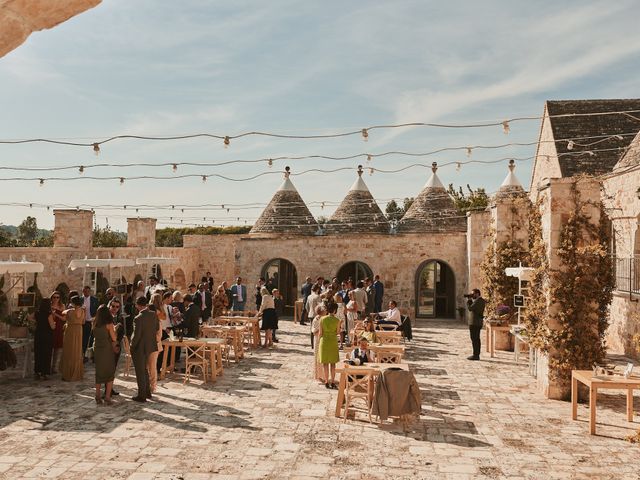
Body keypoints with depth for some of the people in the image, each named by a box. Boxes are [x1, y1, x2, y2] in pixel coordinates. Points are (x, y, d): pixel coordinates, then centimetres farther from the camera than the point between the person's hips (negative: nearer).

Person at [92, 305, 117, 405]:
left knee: (99, 373, 16)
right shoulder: (109, 324, -12)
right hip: (107, 350, -5)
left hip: (97, 350, 5)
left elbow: (95, 336, 8)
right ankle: (107, 397, 1)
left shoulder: (95, 323, 2)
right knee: (110, 373, 6)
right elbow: (114, 338, -10)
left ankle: (98, 396, 18)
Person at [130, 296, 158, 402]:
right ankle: (147, 392, 32)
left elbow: (136, 336, -20)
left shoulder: (138, 318, -24)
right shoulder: (154, 315, -3)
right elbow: (156, 329, 6)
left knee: (140, 372, 5)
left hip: (140, 348, -7)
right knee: (144, 370, 23)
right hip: (150, 346, 7)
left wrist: (132, 347, -7)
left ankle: (142, 396, 14)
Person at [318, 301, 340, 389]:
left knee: (325, 363, 8)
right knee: (333, 363, 9)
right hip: (333, 342, 0)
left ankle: (326, 382, 10)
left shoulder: (322, 319, -7)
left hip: (324, 341, 0)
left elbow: (320, 333, -3)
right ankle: (332, 382, 11)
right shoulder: (337, 320, -9)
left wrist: (319, 341, 11)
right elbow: (337, 332, -2)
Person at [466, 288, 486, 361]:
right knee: (477, 339, 13)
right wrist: (470, 300, 7)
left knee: (474, 339, -6)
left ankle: (475, 355, -5)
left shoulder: (477, 301, -16)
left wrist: (468, 302, -5)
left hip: (474, 322, -10)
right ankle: (477, 355, 17)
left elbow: (470, 308, -20)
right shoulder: (482, 301, 14)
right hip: (479, 322, 10)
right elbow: (473, 308, 16)